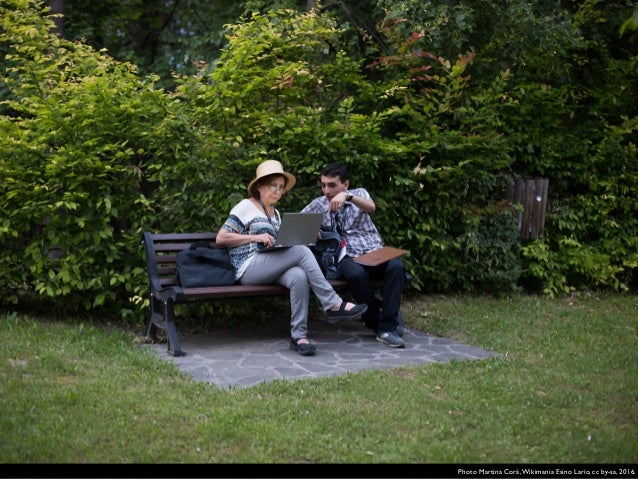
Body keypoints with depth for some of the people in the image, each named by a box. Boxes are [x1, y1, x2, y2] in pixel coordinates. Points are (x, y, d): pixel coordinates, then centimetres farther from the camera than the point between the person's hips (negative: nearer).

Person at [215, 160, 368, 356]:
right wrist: (255, 237, -13)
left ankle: (299, 336, -32)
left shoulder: (276, 213, 25)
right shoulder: (246, 206, 3)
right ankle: (334, 305, -26)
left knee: (300, 276, -31)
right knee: (302, 251, -27)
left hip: (271, 270, 6)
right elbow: (221, 238, -4)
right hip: (249, 268, -6)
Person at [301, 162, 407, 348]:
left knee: (396, 266, -32)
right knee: (356, 274, -37)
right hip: (348, 257, -1)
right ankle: (377, 323, -18)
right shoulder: (318, 204, 14)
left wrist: (348, 196, -30)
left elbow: (371, 207, -11)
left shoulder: (358, 193, 11)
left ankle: (387, 328, -30)